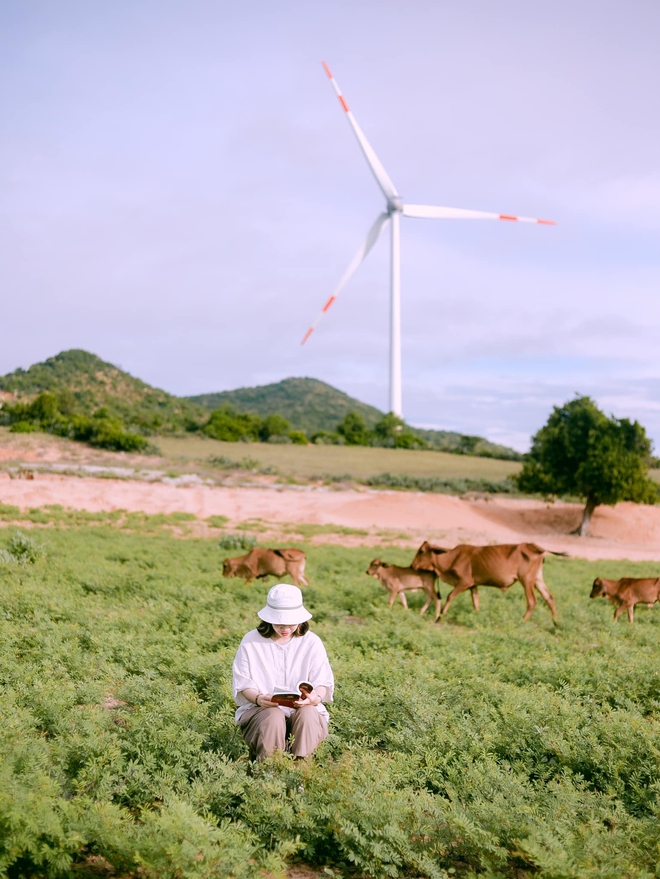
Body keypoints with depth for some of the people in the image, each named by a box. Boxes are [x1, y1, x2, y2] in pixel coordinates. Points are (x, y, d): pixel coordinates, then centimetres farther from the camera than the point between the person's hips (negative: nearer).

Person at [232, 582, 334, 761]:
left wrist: (316, 697, -27)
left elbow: (323, 681, -2)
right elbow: (243, 683, 0)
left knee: (308, 714, -34)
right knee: (273, 718, -36)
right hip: (260, 708, -1)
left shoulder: (312, 642, 2)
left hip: (303, 708, 1)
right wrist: (258, 698, -24)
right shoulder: (251, 641, 0)